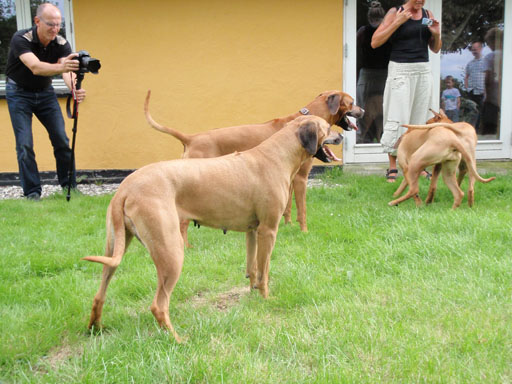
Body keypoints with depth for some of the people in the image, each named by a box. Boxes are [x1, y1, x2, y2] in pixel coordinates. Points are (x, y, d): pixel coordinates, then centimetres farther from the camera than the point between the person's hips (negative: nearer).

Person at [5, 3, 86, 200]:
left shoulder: (61, 44, -15)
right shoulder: (21, 39, -26)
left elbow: (68, 70, -30)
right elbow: (35, 67, -43)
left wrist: (75, 89, -53)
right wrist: (60, 67, -63)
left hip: (45, 92, 4)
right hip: (19, 93, -3)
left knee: (61, 140, -2)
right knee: (25, 144, -10)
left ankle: (69, 187, 9)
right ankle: (32, 193, -1)